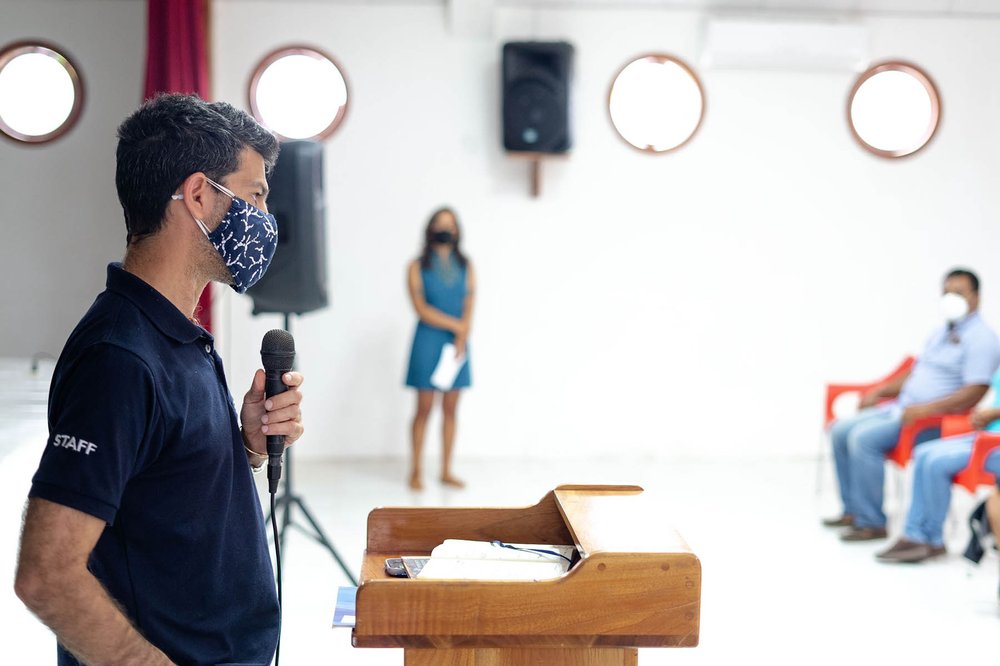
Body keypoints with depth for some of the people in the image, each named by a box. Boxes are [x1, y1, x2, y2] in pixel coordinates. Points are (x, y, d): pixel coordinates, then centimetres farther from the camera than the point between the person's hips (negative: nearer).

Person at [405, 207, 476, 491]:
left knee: (451, 409, 6)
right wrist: (457, 326, -12)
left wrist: (461, 340, -13)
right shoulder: (418, 267, 0)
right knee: (424, 408, -2)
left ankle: (446, 471, 12)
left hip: (457, 343, 3)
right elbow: (421, 308, -9)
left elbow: (469, 306, 1)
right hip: (428, 342, -3)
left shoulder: (466, 267, 9)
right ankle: (416, 471, 6)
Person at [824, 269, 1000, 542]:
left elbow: (974, 393, -21)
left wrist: (926, 409, -27)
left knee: (864, 437, -27)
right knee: (841, 431, 1)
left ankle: (872, 522, -19)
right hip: (904, 408, 10)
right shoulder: (942, 333, 19)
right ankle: (853, 510, 6)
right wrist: (879, 392, 16)